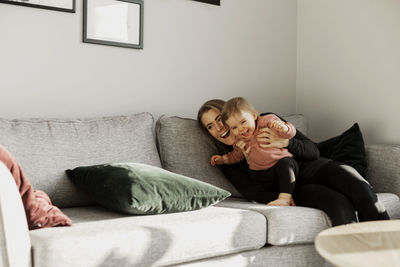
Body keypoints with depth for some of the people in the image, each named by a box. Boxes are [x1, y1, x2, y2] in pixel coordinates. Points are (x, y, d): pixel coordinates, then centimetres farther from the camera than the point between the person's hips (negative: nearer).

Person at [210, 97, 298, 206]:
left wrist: (284, 128, -36)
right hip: (262, 175, 6)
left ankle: (285, 198, -36)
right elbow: (236, 155, 28)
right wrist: (224, 158, 14)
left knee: (285, 163, -34)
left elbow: (291, 132, -14)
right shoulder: (239, 141, 7)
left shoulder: (266, 122, -7)